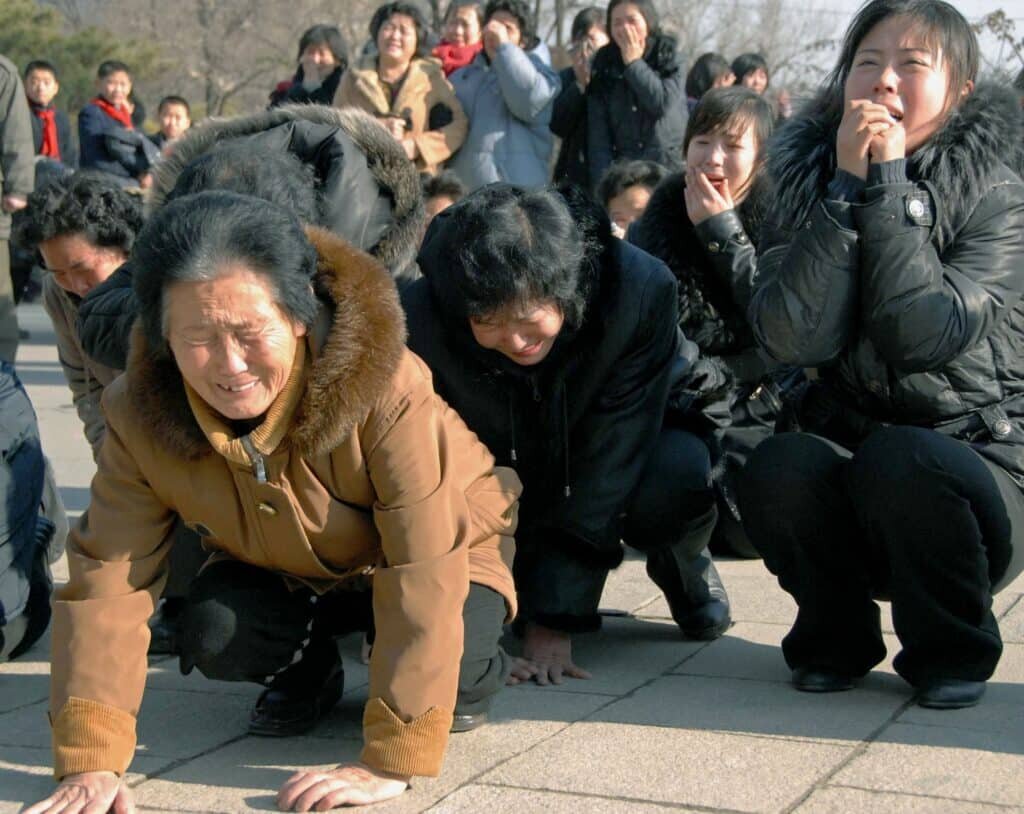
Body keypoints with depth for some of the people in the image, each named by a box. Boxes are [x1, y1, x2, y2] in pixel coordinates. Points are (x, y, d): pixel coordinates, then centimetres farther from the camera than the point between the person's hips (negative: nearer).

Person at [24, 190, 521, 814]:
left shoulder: (387, 388, -39)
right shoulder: (142, 414, -27)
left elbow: (424, 574, -39)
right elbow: (106, 578, -26)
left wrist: (393, 762, -42)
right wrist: (90, 762, -35)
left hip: (444, 548, -3)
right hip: (282, 572, 4)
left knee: (448, 662, -33)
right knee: (212, 636, -26)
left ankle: (477, 669, 7)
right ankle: (308, 671, 10)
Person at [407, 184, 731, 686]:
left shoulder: (642, 291, -33)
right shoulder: (421, 316, -30)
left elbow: (611, 457, -30)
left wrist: (555, 618, -32)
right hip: (498, 473, 2)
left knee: (682, 474, -34)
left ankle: (678, 565, 4)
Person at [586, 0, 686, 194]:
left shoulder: (668, 57, 1)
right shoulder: (604, 65, 6)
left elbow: (662, 104, -16)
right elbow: (598, 132, 1)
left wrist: (633, 62, -9)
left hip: (667, 170, -2)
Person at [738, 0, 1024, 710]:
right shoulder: (805, 184, 2)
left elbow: (924, 335, -23)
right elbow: (792, 338, -16)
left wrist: (891, 186, -19)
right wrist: (847, 188, -18)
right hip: (845, 450, 3)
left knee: (902, 458, -34)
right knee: (777, 469, -29)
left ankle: (952, 650, -7)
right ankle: (836, 641, 0)